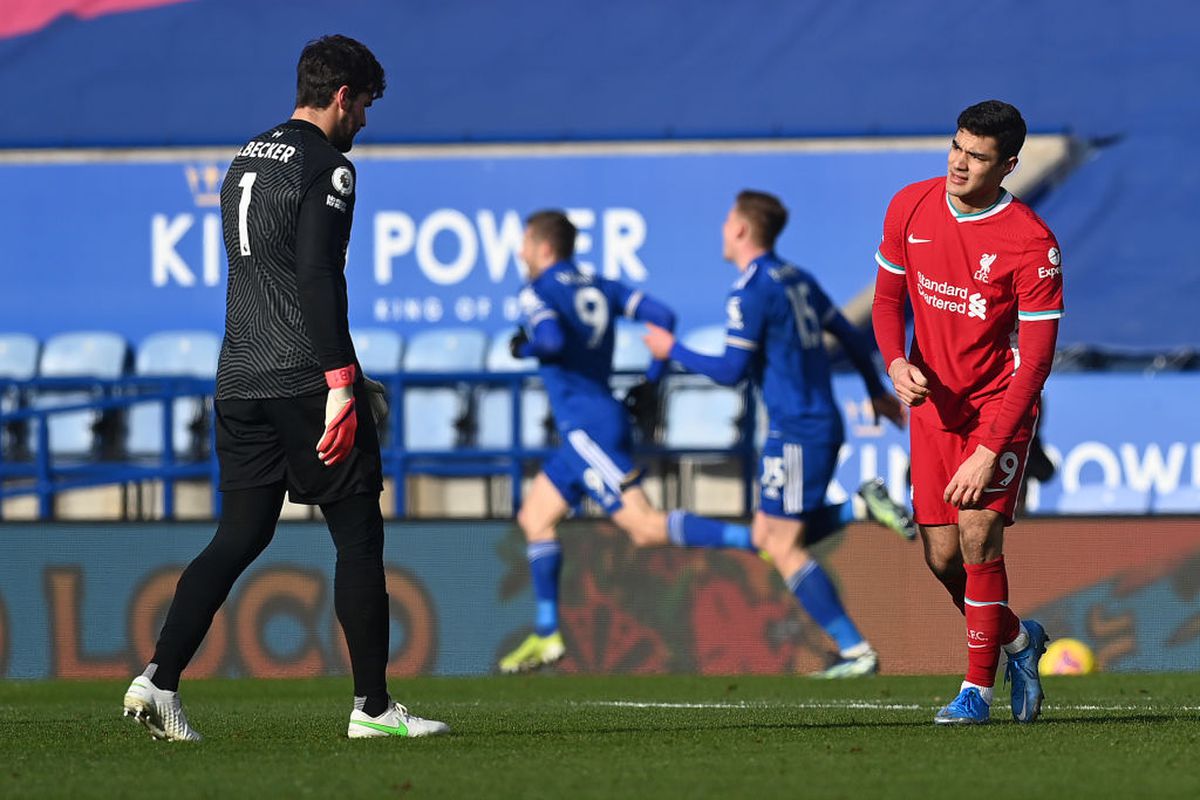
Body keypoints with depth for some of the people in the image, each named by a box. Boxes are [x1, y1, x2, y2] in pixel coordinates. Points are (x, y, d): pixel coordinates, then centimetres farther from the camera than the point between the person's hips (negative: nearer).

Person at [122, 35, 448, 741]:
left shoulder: (246, 161, 18)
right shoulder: (327, 167, -9)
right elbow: (317, 278, -19)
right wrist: (341, 384, -21)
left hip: (240, 383, 8)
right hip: (305, 381, -8)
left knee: (241, 535, 8)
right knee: (359, 536, 1)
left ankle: (160, 678, -5)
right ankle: (373, 705, 2)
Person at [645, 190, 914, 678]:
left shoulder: (751, 292, -13)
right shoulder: (797, 280, 13)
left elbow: (731, 371, -15)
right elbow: (849, 336, 21)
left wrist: (673, 351, -1)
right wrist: (877, 392, 34)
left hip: (795, 432, -9)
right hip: (824, 424, 9)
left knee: (784, 549, -4)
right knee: (768, 539, 16)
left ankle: (856, 652, -8)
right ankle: (863, 507, 5)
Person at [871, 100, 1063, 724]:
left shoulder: (1032, 244, -19)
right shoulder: (910, 209, -4)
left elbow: (1036, 356, -18)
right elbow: (887, 298, 9)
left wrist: (989, 450, -23)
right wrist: (896, 363, -12)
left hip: (1000, 403, -5)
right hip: (933, 400, 5)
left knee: (978, 536, -17)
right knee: (942, 556, 2)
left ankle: (978, 688, -4)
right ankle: (1016, 639, 30)